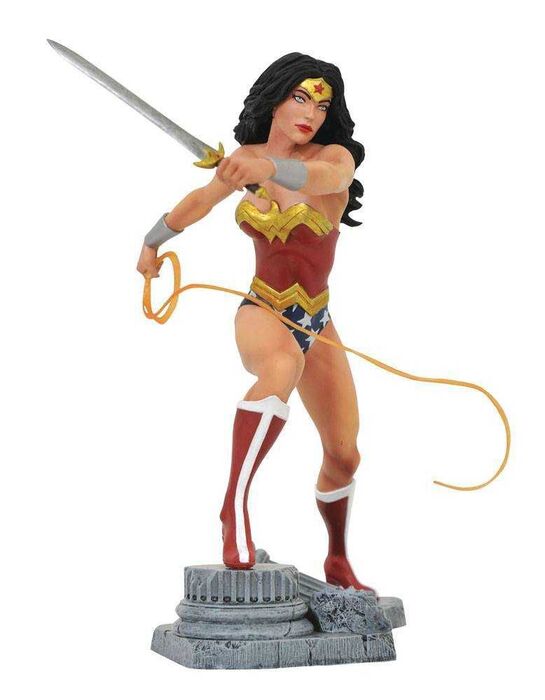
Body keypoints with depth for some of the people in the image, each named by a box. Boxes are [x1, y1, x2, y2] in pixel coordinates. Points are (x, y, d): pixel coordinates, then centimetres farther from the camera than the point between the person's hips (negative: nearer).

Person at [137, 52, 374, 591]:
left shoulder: (337, 156, -10)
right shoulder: (246, 157, -2)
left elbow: (323, 177, -37)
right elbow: (203, 198, 19)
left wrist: (269, 169, -57)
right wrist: (154, 239, 30)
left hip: (316, 321, 2)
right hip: (262, 312, -1)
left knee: (344, 455, 7)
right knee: (284, 363, -40)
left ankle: (338, 563, 32)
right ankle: (234, 505, -41)